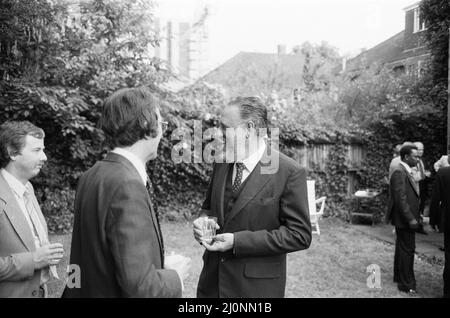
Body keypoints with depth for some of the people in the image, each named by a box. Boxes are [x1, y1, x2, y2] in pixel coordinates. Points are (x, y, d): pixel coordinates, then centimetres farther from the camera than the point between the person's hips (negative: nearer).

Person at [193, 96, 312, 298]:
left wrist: (237, 241, -20)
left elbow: (299, 235, -15)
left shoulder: (290, 173, -15)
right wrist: (202, 222, -8)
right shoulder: (221, 164, 3)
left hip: (257, 286, -5)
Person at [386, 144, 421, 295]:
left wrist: (413, 217, 15)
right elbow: (400, 199, -24)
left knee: (402, 249, 19)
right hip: (404, 219, -10)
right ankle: (407, 284, 7)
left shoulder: (406, 172, 13)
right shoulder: (399, 173, -19)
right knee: (407, 250, -3)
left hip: (407, 219, 10)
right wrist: (411, 219, -23)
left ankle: (399, 277, 33)